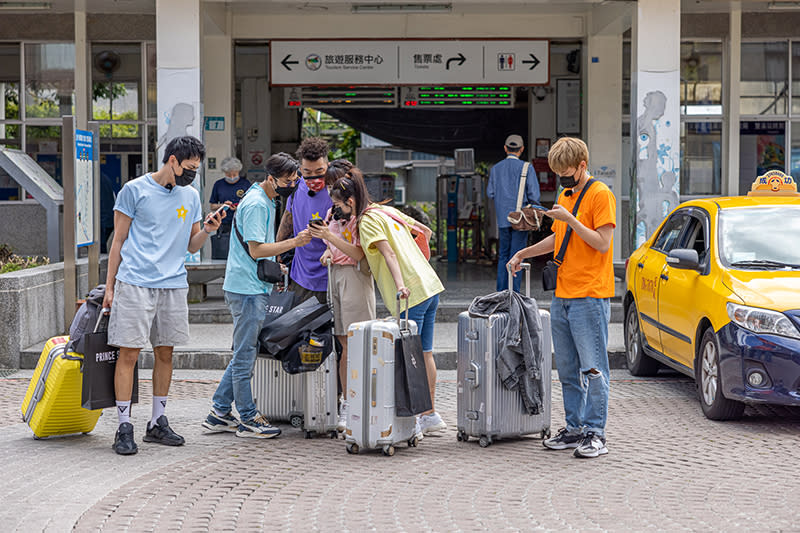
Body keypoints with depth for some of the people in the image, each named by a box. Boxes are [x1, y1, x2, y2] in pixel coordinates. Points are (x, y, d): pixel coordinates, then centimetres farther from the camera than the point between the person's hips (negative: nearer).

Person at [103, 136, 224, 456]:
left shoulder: (191, 196, 13)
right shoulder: (135, 190, 0)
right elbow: (118, 240, 3)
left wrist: (206, 230, -6)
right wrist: (109, 287, 0)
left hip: (174, 285, 5)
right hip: (135, 283, -5)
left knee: (165, 353, 8)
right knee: (129, 353, -6)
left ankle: (157, 423, 18)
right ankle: (124, 427, -2)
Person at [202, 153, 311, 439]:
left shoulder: (266, 201, 16)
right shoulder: (256, 204, -16)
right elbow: (255, 249, -21)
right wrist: (294, 242, -23)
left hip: (255, 288, 10)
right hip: (247, 289, -10)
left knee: (244, 354, 13)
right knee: (245, 355, -3)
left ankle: (219, 413, 19)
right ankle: (248, 420, 3)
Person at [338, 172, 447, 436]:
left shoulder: (367, 221, -8)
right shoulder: (387, 210, 17)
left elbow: (388, 253, -21)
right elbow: (426, 231, 22)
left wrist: (400, 285, -32)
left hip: (410, 295, -9)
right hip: (430, 286, 9)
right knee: (424, 354, 14)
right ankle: (430, 415, 21)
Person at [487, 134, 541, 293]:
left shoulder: (496, 168, 4)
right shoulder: (527, 168, -6)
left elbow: (490, 193, 9)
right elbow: (534, 196, -9)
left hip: (502, 218, 3)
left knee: (503, 256, 11)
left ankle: (501, 293, 9)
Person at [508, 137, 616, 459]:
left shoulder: (600, 195, -7)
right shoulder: (565, 196, 18)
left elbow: (602, 243, -15)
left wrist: (570, 219, -19)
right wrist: (524, 253, 23)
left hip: (590, 297, -8)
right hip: (562, 296, 8)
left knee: (593, 368, -6)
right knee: (568, 369, 11)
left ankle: (595, 434, -3)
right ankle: (574, 429, 18)